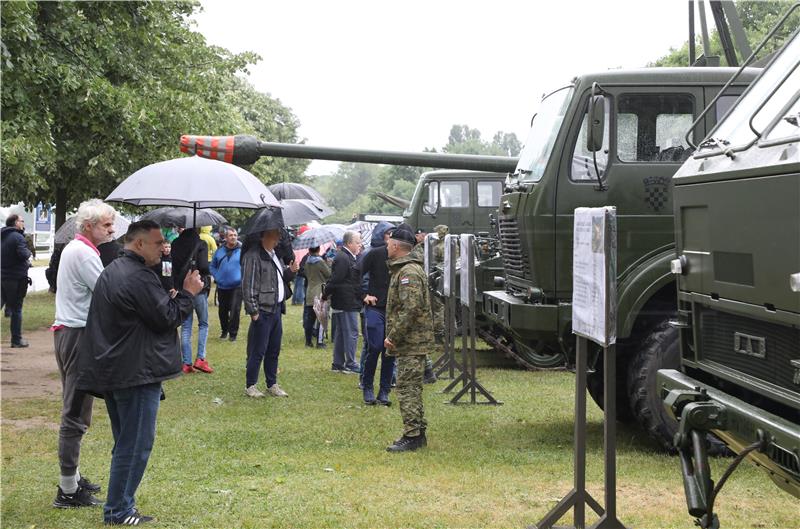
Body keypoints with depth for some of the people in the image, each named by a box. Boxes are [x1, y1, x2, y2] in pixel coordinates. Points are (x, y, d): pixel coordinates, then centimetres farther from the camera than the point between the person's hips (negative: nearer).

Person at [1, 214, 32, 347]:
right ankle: (16, 340, 5)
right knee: (16, 309, 1)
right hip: (16, 277, -7)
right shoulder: (17, 237, -14)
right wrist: (28, 252, -3)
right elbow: (23, 254, -25)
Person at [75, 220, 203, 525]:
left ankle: (119, 504, 24)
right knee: (135, 445, -3)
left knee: (125, 442, 18)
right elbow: (167, 319, -15)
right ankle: (119, 511, 2)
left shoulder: (111, 272, 16)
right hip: (137, 374, -10)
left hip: (110, 371, 10)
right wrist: (188, 292, -4)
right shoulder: (140, 278, -18)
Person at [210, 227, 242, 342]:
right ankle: (224, 330, 29)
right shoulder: (219, 251, 5)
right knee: (222, 311, 12)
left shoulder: (242, 250, -5)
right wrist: (217, 277, 2)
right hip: (222, 286, 4)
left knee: (235, 310, -8)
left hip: (237, 286, -3)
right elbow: (213, 266, 14)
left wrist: (243, 277, -9)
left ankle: (233, 333, 3)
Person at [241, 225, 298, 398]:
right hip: (263, 311, -8)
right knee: (258, 351, -2)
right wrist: (253, 311, -18)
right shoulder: (253, 256, -14)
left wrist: (290, 271, 5)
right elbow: (248, 286, -16)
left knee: (274, 350, 14)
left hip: (277, 309, 9)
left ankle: (272, 384, 23)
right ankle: (250, 385, 9)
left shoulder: (275, 255, 14)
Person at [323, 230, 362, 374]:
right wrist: (325, 296, -11)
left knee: (341, 333, 14)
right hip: (347, 303, -11)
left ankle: (337, 364, 20)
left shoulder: (349, 258, 17)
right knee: (351, 333, -6)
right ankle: (350, 365, -2)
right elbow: (335, 280, -20)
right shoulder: (343, 259, -18)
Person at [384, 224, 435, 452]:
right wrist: (393, 337, 19)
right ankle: (418, 433, 22)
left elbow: (411, 309, -25)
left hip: (411, 342, -11)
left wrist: (393, 337, -20)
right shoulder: (402, 269, 18)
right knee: (412, 387, 15)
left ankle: (412, 436, -6)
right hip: (412, 341, 11)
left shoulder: (409, 273, -17)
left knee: (407, 388, -8)